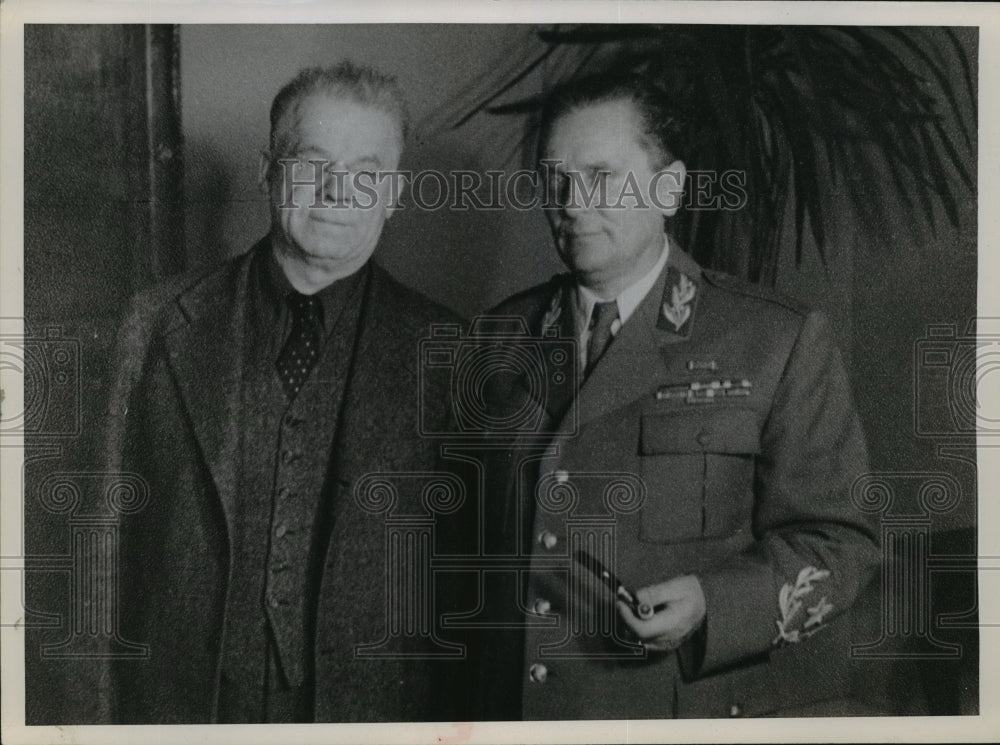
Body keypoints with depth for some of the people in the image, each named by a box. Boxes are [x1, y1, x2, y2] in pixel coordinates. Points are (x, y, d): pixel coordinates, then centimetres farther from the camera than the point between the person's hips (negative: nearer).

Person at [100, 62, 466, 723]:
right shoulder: (162, 326, -1)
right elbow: (118, 527, 2)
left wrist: (451, 712, -3)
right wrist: (125, 701, -1)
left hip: (373, 703, 0)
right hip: (185, 699, 1)